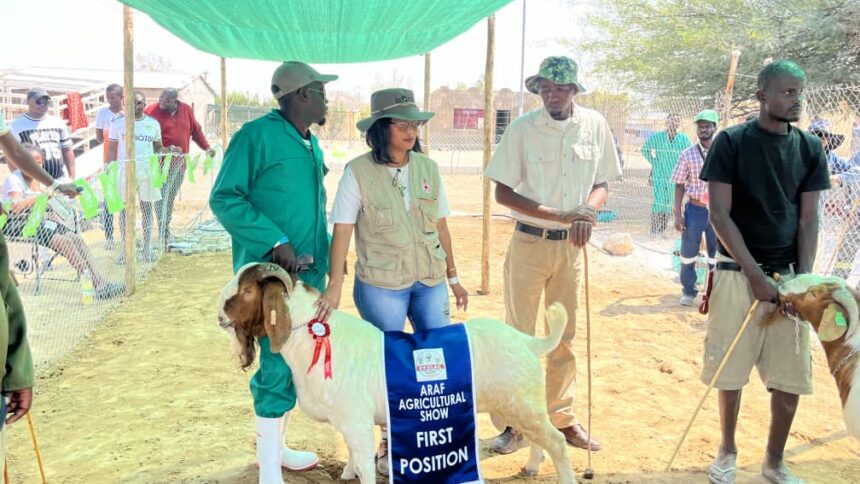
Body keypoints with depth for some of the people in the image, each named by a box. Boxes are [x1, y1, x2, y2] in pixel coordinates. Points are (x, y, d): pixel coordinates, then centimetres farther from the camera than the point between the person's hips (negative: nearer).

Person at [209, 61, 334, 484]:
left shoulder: (312, 146, 14)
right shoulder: (256, 135, -10)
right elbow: (224, 199, -13)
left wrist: (325, 255, 11)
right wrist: (275, 242, -19)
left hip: (308, 272, 8)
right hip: (269, 273, -8)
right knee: (278, 363, -6)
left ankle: (275, 445, 32)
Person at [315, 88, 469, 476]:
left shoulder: (428, 168, 1)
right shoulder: (359, 171, -11)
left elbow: (440, 226, 7)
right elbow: (341, 231, -13)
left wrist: (453, 278, 10)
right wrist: (335, 287, -20)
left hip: (430, 281, 4)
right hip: (380, 286, -4)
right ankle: (392, 443, 32)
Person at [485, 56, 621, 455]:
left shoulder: (595, 125, -1)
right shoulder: (522, 129, -9)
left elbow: (603, 181, 8)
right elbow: (502, 192, -10)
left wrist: (588, 209, -15)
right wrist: (559, 214, -19)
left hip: (571, 244, 3)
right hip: (529, 242, -2)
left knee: (565, 335, 13)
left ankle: (562, 417, 27)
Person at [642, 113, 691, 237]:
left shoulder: (683, 139, -1)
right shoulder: (657, 137, -4)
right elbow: (645, 150, 8)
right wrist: (654, 162, 1)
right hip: (658, 175, -2)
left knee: (669, 203, 7)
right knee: (659, 202, -8)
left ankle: (663, 229, 18)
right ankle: (654, 229, 1)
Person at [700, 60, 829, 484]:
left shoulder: (810, 149, 6)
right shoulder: (731, 142, -4)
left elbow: (808, 220, 5)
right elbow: (719, 216, -8)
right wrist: (755, 274, -14)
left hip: (788, 275, 3)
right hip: (737, 272, -3)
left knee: (791, 376, 4)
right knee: (732, 369, 5)